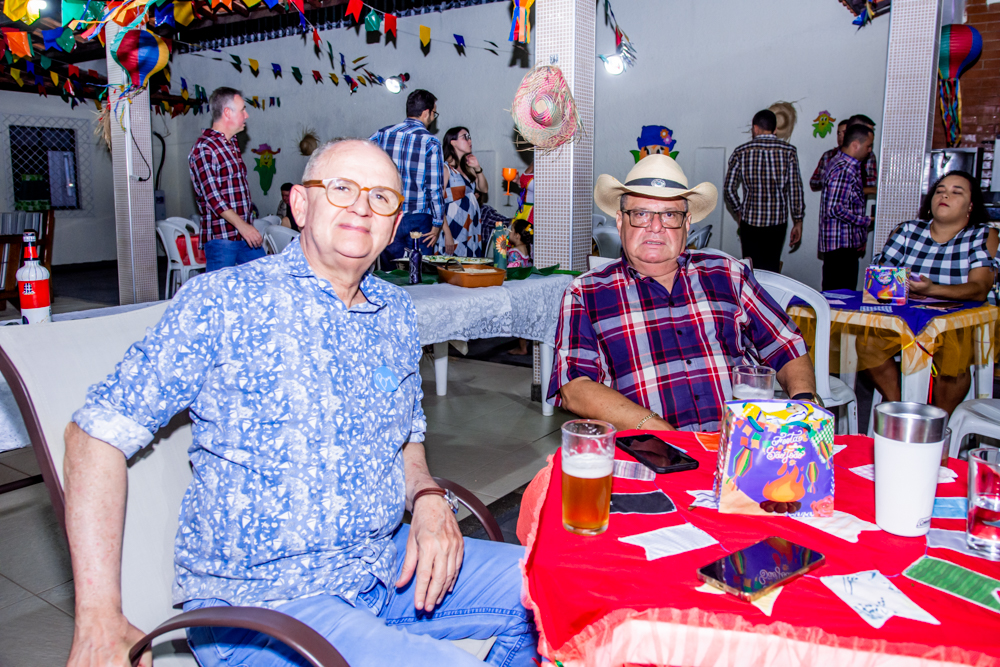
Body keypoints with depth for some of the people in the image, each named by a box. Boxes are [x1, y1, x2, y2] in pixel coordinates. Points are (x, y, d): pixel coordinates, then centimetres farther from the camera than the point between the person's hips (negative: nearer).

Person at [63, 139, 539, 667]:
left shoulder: (396, 313, 8)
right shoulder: (221, 302, -10)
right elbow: (99, 430, -10)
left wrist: (428, 498, -3)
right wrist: (99, 623, -16)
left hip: (387, 565, 6)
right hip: (256, 598, -6)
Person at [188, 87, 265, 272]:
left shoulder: (232, 143, 16)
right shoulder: (204, 149, -12)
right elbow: (212, 196, -19)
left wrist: (248, 226, 18)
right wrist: (242, 226, -25)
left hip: (245, 233, 8)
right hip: (220, 236, -8)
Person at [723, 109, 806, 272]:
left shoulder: (741, 152, -1)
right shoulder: (789, 151, -2)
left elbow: (730, 188, 0)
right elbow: (795, 190, -3)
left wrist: (738, 212, 16)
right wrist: (798, 222, 4)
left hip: (750, 221, 0)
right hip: (777, 222, 0)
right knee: (771, 269, 10)